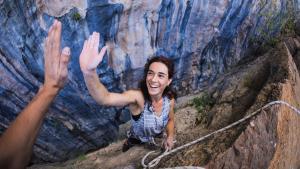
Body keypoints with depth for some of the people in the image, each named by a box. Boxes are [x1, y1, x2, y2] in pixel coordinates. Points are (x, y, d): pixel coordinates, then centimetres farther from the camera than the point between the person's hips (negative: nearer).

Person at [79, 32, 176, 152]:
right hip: (136, 142, -3)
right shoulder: (137, 97, -40)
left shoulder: (170, 99, -25)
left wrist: (170, 136, -14)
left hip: (157, 142, 3)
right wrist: (89, 72, -79)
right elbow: (104, 99, -62)